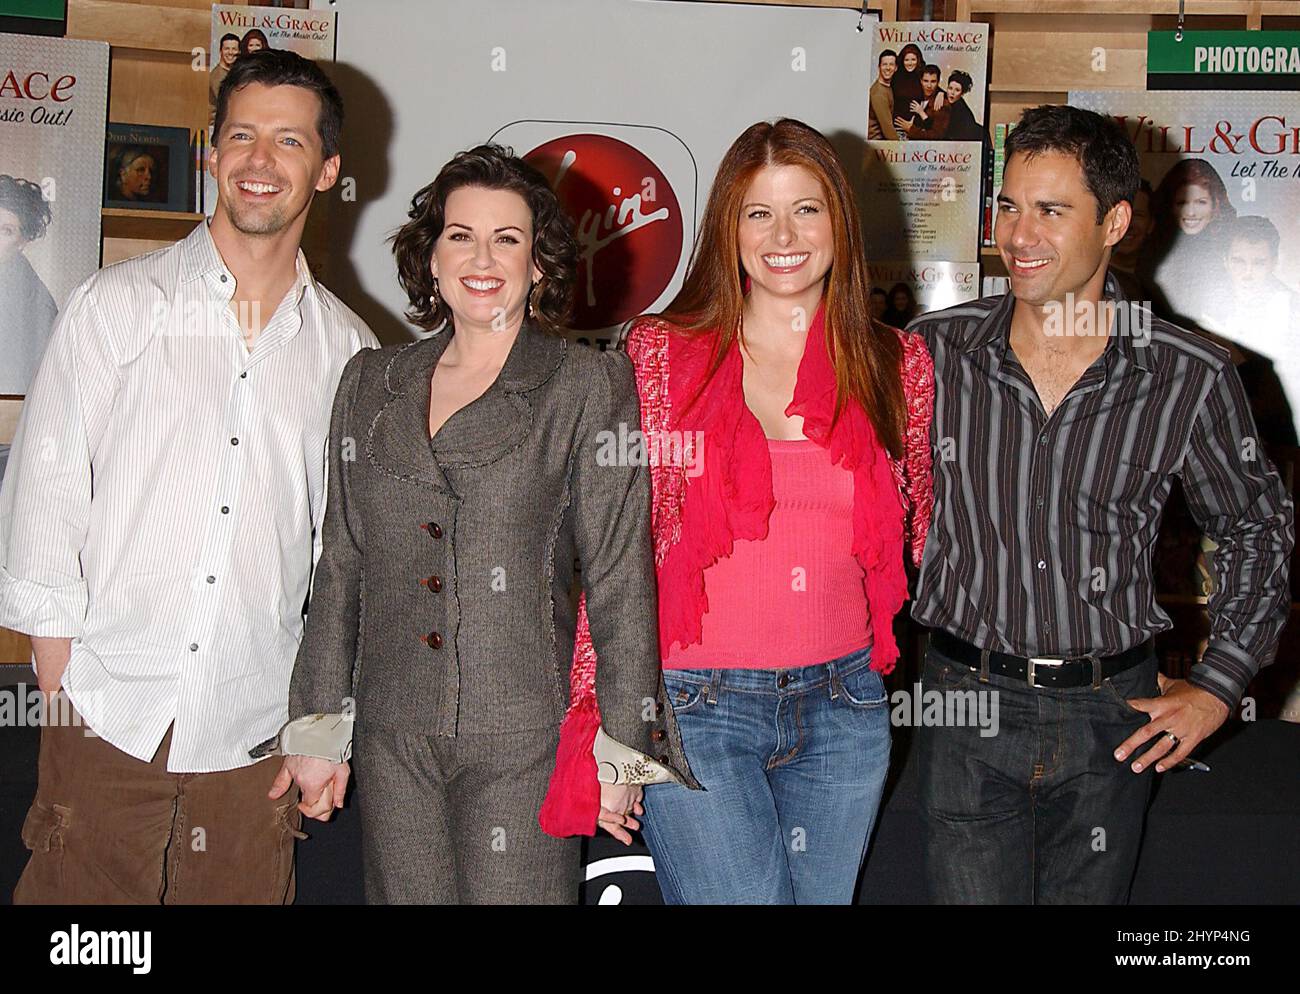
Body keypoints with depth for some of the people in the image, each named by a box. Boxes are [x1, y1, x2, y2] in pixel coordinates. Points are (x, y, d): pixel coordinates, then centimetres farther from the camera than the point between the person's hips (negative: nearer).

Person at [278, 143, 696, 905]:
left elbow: (621, 579, -4)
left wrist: (620, 751, -7)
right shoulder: (371, 384, 10)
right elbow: (342, 565, 13)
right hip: (393, 737, 4)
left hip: (524, 739, -3)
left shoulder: (590, 386, -3)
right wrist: (317, 726, 10)